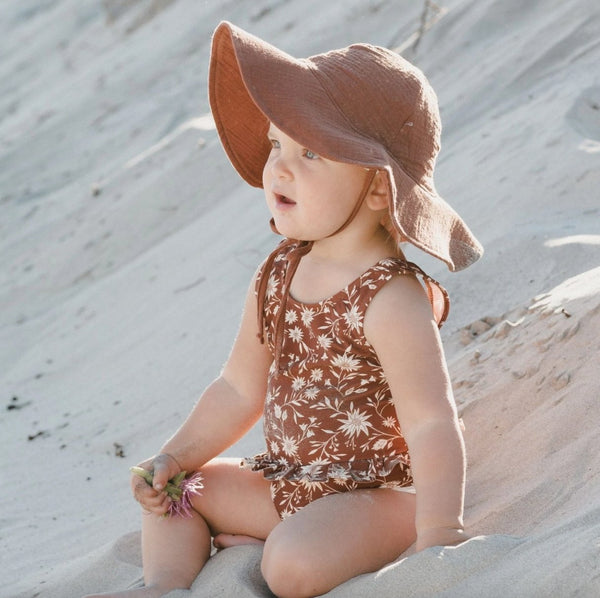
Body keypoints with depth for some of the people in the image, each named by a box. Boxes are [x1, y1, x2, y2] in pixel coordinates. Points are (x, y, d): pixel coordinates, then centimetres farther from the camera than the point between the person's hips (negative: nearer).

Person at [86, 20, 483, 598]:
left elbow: (432, 425, -26)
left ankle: (249, 547, -3)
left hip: (373, 495, -8)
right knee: (174, 492, 13)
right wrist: (175, 458, 6)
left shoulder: (393, 301, -24)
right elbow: (240, 388, 13)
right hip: (286, 483, 9)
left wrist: (438, 536, -31)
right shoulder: (279, 275, 2)